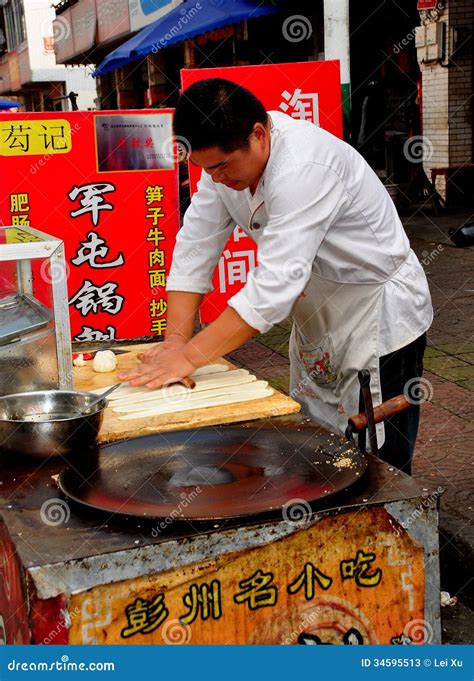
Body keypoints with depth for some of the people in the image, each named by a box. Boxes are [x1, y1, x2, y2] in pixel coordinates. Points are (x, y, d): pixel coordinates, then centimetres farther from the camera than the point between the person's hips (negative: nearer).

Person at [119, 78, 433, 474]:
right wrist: (176, 338, -17)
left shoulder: (305, 167, -33)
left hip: (378, 319, -8)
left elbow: (276, 283, -37)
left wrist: (190, 356, -36)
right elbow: (196, 245, -7)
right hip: (318, 316, 8)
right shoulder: (229, 153, -8)